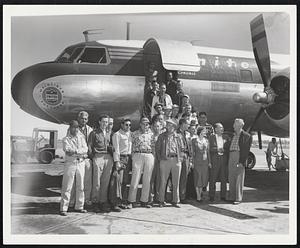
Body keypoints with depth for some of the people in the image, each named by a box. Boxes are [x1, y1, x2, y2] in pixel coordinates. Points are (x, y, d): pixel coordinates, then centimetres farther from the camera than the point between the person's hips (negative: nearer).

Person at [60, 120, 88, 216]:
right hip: (70, 163, -4)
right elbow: (68, 151, -13)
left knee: (80, 186, 9)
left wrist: (75, 151, -13)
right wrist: (81, 153, -15)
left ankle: (79, 206, 19)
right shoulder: (66, 139, 3)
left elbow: (85, 149, 0)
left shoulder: (81, 137, 13)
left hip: (81, 163, 4)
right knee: (67, 187, -4)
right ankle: (63, 208, 1)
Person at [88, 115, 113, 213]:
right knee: (97, 182, -3)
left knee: (106, 181, 6)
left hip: (108, 158, 5)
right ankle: (95, 202, 5)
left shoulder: (109, 133, 17)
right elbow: (89, 146, 1)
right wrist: (92, 156, -4)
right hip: (98, 157, -4)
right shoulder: (94, 133, 3)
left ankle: (103, 202, 13)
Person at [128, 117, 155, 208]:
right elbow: (132, 146, 8)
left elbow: (153, 146, 16)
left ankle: (144, 201, 12)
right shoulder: (135, 134, 10)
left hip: (149, 156, 3)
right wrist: (132, 157, 0)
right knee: (135, 179, -7)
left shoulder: (151, 134, 16)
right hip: (138, 156, -2)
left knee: (147, 180, 4)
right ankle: (132, 201, -1)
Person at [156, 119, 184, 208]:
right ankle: (161, 201, 9)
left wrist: (180, 158, 4)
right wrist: (160, 158, 0)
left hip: (176, 160, 2)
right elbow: (157, 148, 9)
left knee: (176, 182, 5)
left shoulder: (177, 136, 12)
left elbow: (180, 148, 16)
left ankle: (175, 201, 14)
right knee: (163, 181, 0)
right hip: (165, 160, -2)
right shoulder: (162, 136, 8)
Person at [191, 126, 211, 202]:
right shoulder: (194, 140, -2)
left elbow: (208, 151, 12)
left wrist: (209, 162, 8)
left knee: (204, 178, 6)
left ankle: (200, 192, 22)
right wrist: (192, 162, -6)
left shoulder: (206, 140, 10)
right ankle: (198, 197, 6)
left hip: (205, 161, 4)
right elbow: (192, 152, -2)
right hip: (197, 161, -4)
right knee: (198, 178, -1)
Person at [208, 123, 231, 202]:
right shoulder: (211, 137, 3)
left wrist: (223, 150, -5)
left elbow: (229, 148, 12)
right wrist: (217, 149, -14)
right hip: (214, 160, -3)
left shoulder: (226, 137, 12)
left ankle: (223, 196, 14)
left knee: (224, 179, 4)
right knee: (213, 179, -1)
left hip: (224, 160, 3)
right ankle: (211, 196, 8)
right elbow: (210, 148, -3)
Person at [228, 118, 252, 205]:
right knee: (231, 178, 7)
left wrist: (242, 162, -15)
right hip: (231, 157, 6)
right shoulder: (233, 135, 17)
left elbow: (246, 150, -8)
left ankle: (238, 198, 3)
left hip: (240, 158, -6)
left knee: (239, 178, -3)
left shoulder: (247, 136, -2)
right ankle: (232, 197, 14)